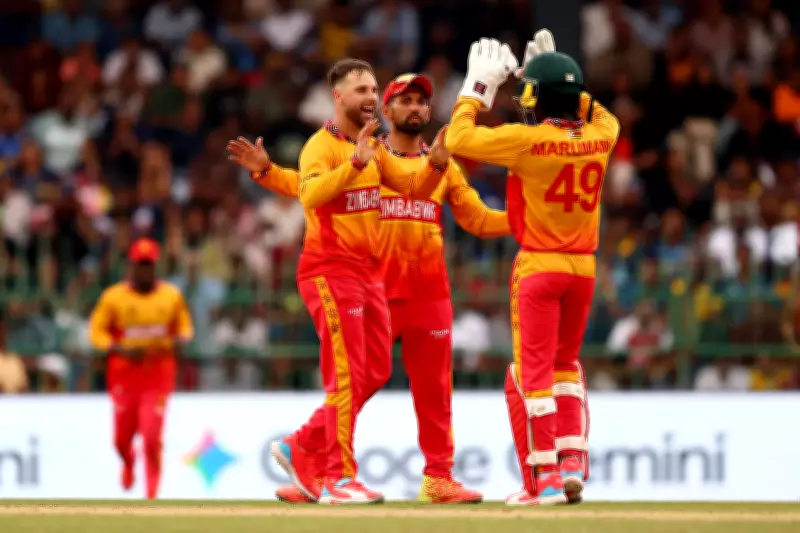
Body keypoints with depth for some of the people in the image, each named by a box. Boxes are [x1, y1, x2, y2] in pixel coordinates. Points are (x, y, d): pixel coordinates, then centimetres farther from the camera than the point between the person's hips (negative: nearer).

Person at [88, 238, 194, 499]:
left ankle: (152, 493, -4)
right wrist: (121, 349, -16)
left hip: (159, 373, 0)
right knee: (122, 438, 6)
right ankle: (128, 462, 43)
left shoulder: (171, 296, 2)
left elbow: (185, 326, 14)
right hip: (124, 373, 0)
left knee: (152, 437, -13)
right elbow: (96, 332, -1)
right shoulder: (113, 297, -3)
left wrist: (180, 340, -9)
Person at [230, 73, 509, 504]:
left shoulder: (444, 165, 13)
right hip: (372, 293, -3)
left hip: (429, 295, 3)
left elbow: (479, 220, 11)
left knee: (433, 391, 7)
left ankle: (438, 479, 14)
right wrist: (266, 170, -16)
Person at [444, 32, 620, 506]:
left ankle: (545, 479, -6)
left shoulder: (528, 140, -15)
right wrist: (554, 73, 25)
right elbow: (600, 116, 25)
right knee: (565, 364, 21)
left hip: (538, 266, -5)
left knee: (532, 373, 0)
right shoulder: (598, 138, 0)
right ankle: (573, 462, 10)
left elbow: (459, 138, -9)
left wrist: (479, 85, 2)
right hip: (584, 266, 5)